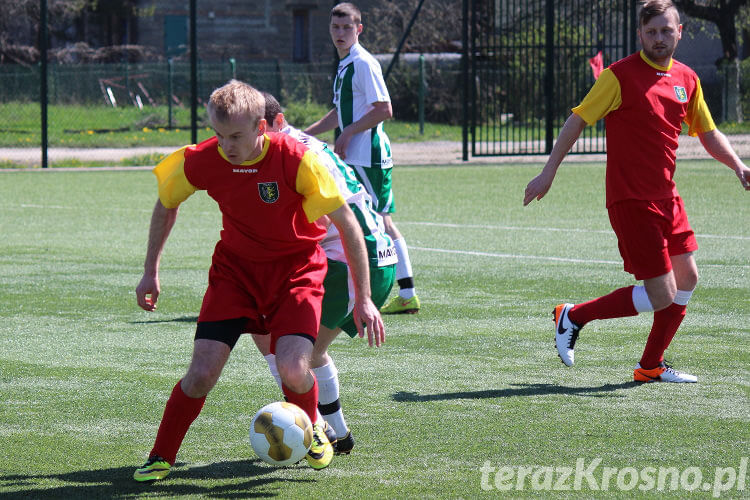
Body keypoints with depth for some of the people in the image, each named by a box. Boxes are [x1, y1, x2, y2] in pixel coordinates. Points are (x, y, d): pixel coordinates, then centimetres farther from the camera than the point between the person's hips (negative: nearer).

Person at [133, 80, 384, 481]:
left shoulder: (297, 161, -26)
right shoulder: (202, 161, -17)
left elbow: (347, 223, -17)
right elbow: (165, 206, 5)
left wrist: (363, 298, -15)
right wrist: (151, 273, 8)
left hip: (295, 267, -2)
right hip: (235, 267, 2)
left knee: (293, 371, -20)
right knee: (202, 371, -11)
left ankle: (312, 427, 16)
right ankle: (160, 458, 11)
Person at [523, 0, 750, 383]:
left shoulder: (686, 79, 9)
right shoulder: (620, 75, -10)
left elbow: (707, 133, 19)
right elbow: (577, 121, -7)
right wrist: (548, 173, -10)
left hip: (666, 197, 7)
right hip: (631, 200, -7)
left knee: (686, 279, 8)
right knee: (662, 295, -10)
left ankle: (651, 366, 22)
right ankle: (573, 317, 6)